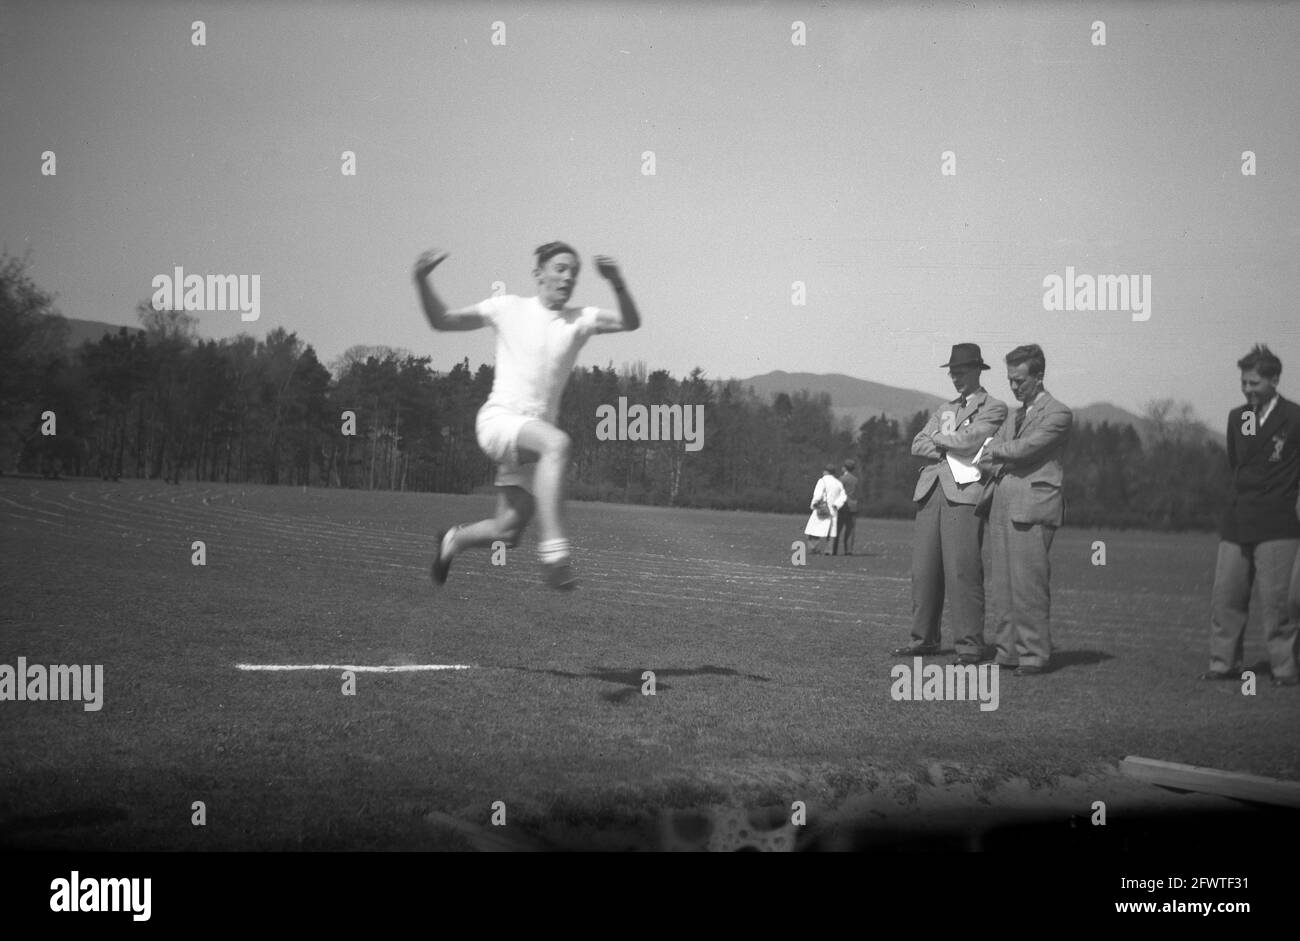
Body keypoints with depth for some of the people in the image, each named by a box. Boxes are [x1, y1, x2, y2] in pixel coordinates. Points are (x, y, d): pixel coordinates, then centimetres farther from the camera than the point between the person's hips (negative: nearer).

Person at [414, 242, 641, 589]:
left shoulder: (581, 319, 8)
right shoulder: (509, 308, 4)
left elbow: (630, 322, -9)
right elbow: (441, 321, 8)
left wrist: (618, 284, -27)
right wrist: (422, 281, -8)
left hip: (533, 436, 4)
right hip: (498, 418, -4)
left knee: (507, 532, 1)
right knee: (557, 442, -37)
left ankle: (454, 540, 37)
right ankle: (553, 553, -46)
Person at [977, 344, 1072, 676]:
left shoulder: (1058, 414, -1)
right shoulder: (1014, 417, 24)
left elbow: (1026, 448, -11)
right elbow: (988, 453, 17)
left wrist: (997, 453, 4)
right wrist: (997, 467, -3)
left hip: (1033, 506, -7)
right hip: (1002, 505, 7)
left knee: (1028, 584, -10)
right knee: (1002, 584, 5)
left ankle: (1035, 656, -5)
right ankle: (1008, 651, 10)